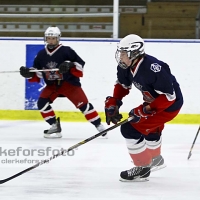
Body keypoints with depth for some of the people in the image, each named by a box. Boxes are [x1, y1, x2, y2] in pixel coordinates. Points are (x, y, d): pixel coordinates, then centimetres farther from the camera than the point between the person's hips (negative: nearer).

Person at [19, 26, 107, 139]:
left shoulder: (66, 51, -13)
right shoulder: (41, 55, 3)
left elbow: (80, 63, -13)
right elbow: (37, 75, 10)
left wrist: (70, 65, -30)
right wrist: (29, 73, -10)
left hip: (69, 82, -5)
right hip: (51, 85, 5)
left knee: (82, 103, -12)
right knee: (42, 102, -13)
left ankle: (99, 126, -3)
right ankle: (55, 127, -2)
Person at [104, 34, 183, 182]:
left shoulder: (152, 68, -36)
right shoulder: (126, 67, -10)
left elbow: (168, 96, -34)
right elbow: (122, 85, 9)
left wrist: (144, 110, -34)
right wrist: (112, 103, -4)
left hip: (170, 104, -9)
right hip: (153, 101, 9)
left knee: (130, 129, -16)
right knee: (150, 128, 33)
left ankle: (143, 169, -3)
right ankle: (156, 160, 61)